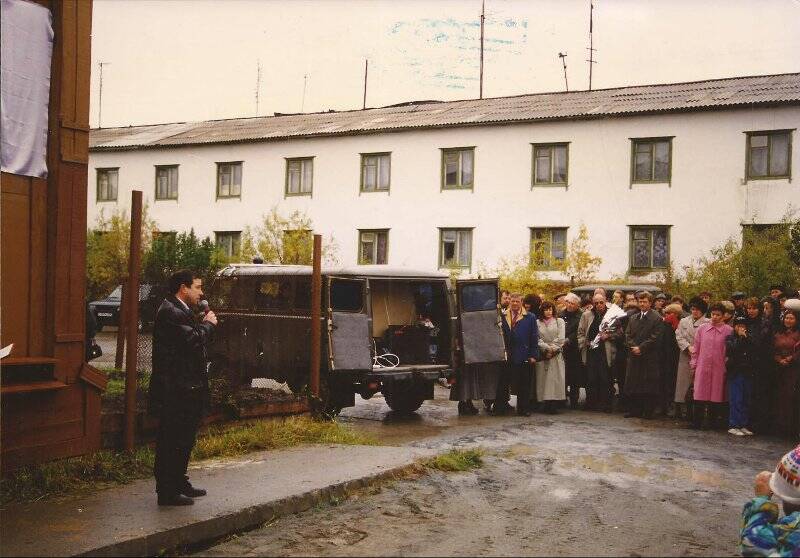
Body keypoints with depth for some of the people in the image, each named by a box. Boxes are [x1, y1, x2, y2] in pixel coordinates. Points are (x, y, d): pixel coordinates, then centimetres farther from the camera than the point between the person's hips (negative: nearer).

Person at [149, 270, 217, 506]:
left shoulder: (180, 310, 17)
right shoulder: (170, 312, -17)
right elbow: (193, 340, -24)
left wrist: (203, 325, 4)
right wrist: (208, 324, -11)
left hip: (186, 390, 11)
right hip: (175, 391, -11)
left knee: (184, 440, 18)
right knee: (171, 442, -3)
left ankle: (179, 483, 29)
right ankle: (168, 492, 4)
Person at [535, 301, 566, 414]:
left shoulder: (559, 321, 11)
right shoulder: (538, 323, 10)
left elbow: (560, 338, 2)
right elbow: (537, 339, 2)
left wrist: (553, 349, -6)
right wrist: (547, 348, -10)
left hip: (556, 354, 0)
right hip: (542, 355, 1)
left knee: (555, 378, -8)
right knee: (543, 378, -5)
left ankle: (553, 405, -10)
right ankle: (545, 404, -4)